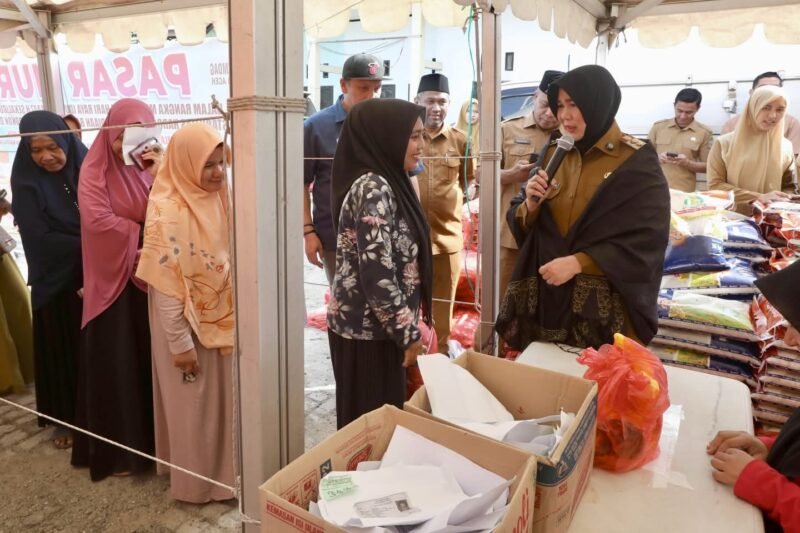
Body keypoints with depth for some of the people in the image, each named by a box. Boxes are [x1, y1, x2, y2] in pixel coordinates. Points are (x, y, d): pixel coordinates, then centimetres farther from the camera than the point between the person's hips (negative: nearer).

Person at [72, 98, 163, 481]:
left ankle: (157, 439, 25)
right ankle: (117, 449, 18)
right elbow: (97, 220, -18)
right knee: (115, 363, 4)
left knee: (154, 359, 10)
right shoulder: (95, 170, -5)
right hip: (112, 278, -3)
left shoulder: (155, 164, 4)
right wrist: (146, 235, -13)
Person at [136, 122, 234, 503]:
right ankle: (197, 482, 31)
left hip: (223, 320, 7)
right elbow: (165, 287, -20)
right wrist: (180, 343, -17)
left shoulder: (218, 199, -1)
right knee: (194, 406, 11)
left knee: (225, 399, 19)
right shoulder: (168, 212, -21)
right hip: (188, 325, -6)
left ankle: (224, 472, 38)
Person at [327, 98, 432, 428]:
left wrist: (407, 327, 18)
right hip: (368, 327, -9)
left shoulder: (384, 181, 8)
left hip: (369, 323, 9)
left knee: (376, 413, 20)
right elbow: (377, 273, -25)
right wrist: (408, 333, -16)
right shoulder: (372, 188, -20)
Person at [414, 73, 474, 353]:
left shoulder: (460, 140, 3)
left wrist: (470, 192, -8)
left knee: (444, 300, 16)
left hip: (447, 234, 2)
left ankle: (444, 347, 36)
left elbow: (470, 180, 12)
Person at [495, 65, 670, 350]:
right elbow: (522, 226, 8)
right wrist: (530, 205, -14)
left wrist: (578, 262, -22)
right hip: (546, 297, 4)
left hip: (606, 307, -4)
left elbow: (647, 241, -14)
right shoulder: (553, 155, 6)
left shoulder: (637, 162, -8)